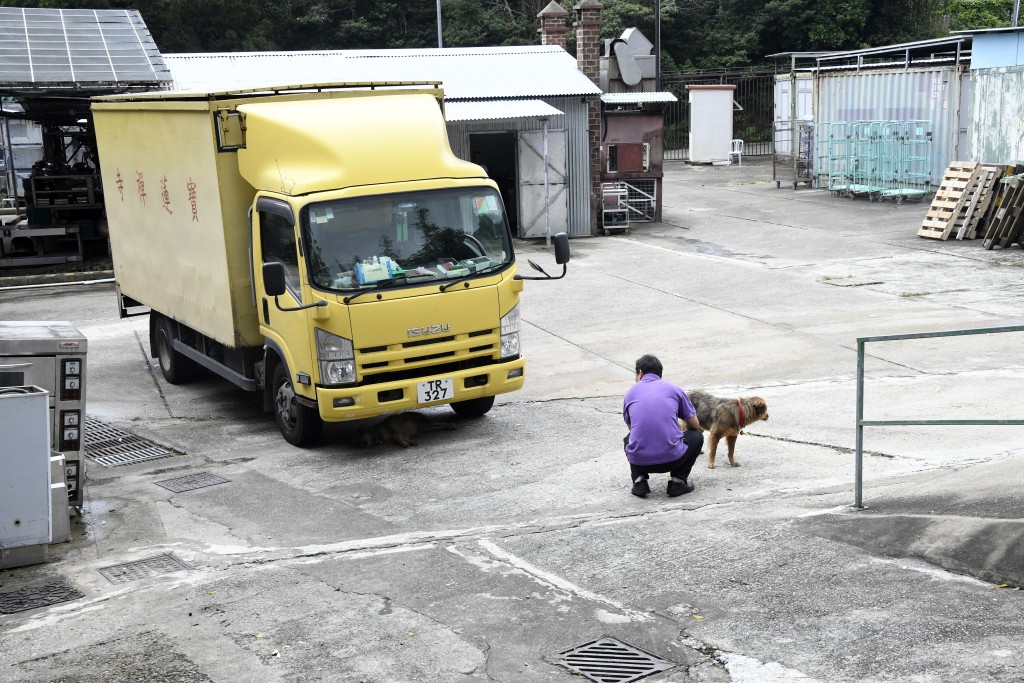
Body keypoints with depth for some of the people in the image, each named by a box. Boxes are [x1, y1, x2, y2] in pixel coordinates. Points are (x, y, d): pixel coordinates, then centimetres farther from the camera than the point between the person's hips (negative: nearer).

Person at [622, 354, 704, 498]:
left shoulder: (631, 392, 15)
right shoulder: (673, 389, 13)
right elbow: (694, 425, 20)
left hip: (639, 461, 2)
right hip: (671, 459, -2)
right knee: (696, 436, 29)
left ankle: (639, 481, 13)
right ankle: (678, 481, 11)